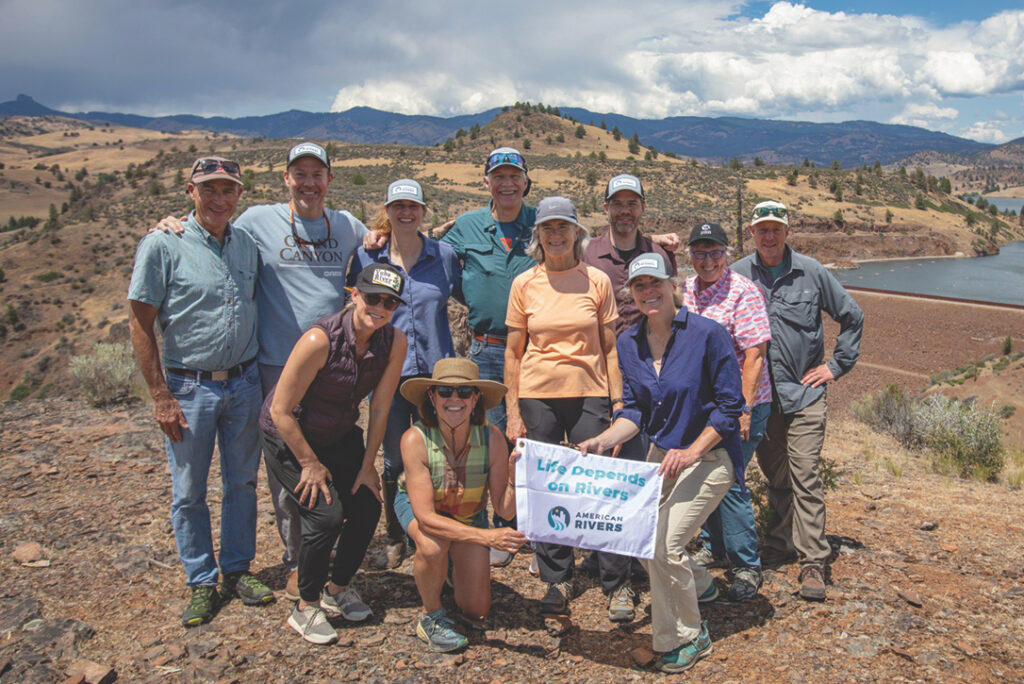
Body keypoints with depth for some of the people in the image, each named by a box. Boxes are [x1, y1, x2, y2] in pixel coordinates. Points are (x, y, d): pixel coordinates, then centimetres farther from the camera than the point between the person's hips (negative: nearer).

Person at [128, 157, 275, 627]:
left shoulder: (246, 245, 4)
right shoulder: (163, 245, -10)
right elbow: (140, 323, -9)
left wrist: (258, 375, 8)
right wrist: (161, 397, -12)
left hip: (243, 383, 4)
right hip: (189, 387, -4)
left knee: (242, 482, 13)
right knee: (189, 491, 7)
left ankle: (237, 570, 29)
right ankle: (201, 582, 23)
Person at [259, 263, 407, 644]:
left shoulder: (394, 342, -15)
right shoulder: (320, 340, -31)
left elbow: (380, 409, -7)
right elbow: (281, 411, -24)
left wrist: (367, 465, -3)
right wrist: (311, 464, -16)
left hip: (341, 434, 6)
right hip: (287, 437, -5)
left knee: (368, 508, -1)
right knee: (326, 516, -15)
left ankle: (338, 589, 24)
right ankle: (306, 607, 7)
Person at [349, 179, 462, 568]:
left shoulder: (444, 255, 2)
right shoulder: (366, 256, 1)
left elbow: (466, 296, 15)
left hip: (435, 371, 0)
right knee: (395, 462, 8)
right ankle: (395, 538, 28)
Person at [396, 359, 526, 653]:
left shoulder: (492, 438, -28)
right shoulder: (415, 439, -34)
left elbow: (505, 510, -23)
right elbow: (425, 517, -37)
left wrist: (515, 481, -44)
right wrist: (486, 536, -49)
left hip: (470, 515, 2)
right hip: (417, 507, -2)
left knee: (476, 611, 1)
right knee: (433, 546, -37)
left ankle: (452, 563, 33)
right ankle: (431, 617, -7)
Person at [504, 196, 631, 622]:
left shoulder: (597, 282, 3)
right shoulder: (524, 284, 3)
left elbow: (610, 347, 6)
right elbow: (513, 352, 6)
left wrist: (618, 402, 0)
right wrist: (512, 411, 2)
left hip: (589, 395, -1)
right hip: (537, 397, 1)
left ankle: (617, 584, 14)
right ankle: (557, 581, 22)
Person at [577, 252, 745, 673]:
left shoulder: (707, 335, -17)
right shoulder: (628, 343, 0)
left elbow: (730, 406, -14)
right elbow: (634, 410, 4)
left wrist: (691, 453, -22)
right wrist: (603, 442, -13)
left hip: (709, 454, -6)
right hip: (661, 453, 7)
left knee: (664, 546, -15)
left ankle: (686, 638, 11)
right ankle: (698, 585, 39)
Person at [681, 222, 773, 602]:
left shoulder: (742, 292, -13)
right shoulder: (685, 290, 8)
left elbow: (754, 354, -18)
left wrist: (743, 409, -22)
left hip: (738, 405, -7)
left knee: (727, 482, -7)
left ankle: (747, 567, 9)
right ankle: (714, 548, 33)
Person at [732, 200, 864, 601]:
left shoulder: (811, 273, 0)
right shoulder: (735, 276, 1)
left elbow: (852, 317, 11)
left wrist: (836, 366, 6)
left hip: (803, 393, -2)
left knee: (805, 477, -5)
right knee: (774, 476, 12)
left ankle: (813, 561, 1)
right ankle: (786, 539, 30)